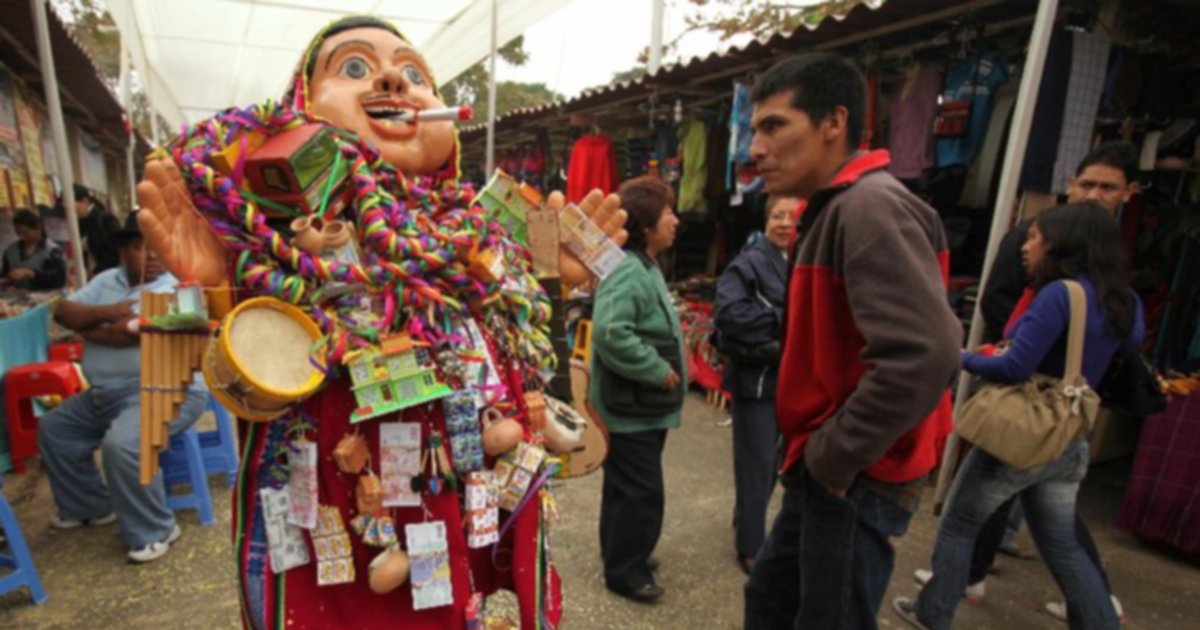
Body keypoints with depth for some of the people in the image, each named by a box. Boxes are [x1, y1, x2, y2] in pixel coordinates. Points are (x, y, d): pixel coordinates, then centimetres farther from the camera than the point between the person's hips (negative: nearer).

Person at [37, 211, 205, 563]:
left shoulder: (168, 288, -13)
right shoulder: (108, 280, 12)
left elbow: (129, 332, -24)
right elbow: (63, 312, 4)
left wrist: (86, 327, -5)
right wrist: (106, 312, -14)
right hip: (105, 394, 10)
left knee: (121, 444, -29)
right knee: (53, 429, 18)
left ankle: (156, 530, -11)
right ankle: (91, 506, 32)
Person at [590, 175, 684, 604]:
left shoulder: (643, 267, 11)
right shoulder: (628, 272, -23)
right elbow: (610, 334, -34)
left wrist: (662, 370, 10)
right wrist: (659, 371, -25)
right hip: (634, 405, -10)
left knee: (626, 486, 22)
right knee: (640, 492, 2)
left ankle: (623, 556, 39)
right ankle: (625, 571, 21)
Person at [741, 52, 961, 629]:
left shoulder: (870, 208, -20)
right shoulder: (833, 211, 12)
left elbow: (924, 355, -32)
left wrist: (831, 457, -20)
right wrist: (813, 453, 11)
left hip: (854, 480, -10)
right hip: (823, 474, 10)